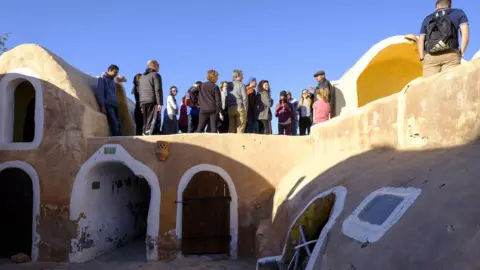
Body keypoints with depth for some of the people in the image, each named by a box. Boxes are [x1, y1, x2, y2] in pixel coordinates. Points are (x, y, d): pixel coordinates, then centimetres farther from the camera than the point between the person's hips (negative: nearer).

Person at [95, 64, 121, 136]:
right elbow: (99, 93, -6)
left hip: (115, 105, 7)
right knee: (114, 124, -17)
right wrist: (102, 106, -14)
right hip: (108, 105, -7)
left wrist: (117, 104, 13)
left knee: (118, 125, -2)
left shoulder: (113, 81, 24)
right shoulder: (102, 78, 2)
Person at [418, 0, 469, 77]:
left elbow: (420, 41, 16)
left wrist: (423, 59, 10)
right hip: (451, 55, -2)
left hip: (430, 57, 2)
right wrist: (460, 54, 4)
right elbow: (465, 33, 5)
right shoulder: (459, 13, 20)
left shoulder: (427, 18, 27)